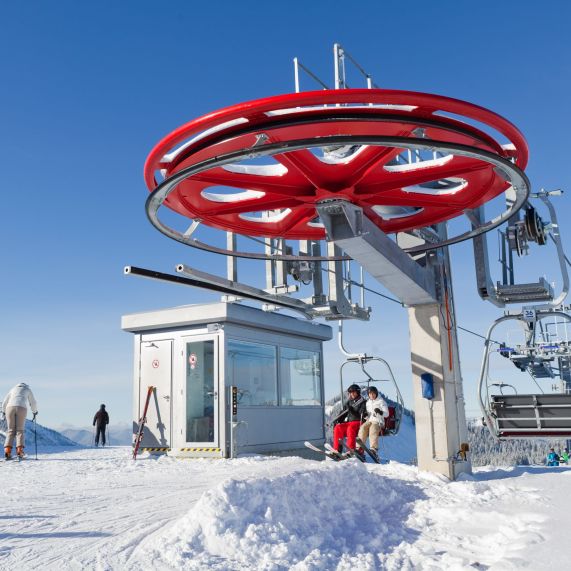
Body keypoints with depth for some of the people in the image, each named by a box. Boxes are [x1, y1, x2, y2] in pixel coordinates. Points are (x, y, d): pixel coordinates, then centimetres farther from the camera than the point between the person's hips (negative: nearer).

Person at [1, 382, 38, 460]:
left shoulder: (13, 389, 32)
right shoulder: (28, 390, 26)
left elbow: (5, 402, 34)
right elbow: (33, 403, 30)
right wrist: (35, 412, 46)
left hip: (10, 407, 2)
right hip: (22, 408, -2)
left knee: (11, 430, 4)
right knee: (20, 430, 2)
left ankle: (7, 450, -13)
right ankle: (19, 450, -17)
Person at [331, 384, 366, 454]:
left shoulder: (362, 402, 4)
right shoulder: (349, 402, 21)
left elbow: (362, 415, -9)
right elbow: (343, 413, 21)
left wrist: (351, 410, -20)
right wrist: (337, 420, 4)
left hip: (358, 422, -5)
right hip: (348, 422, 5)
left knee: (350, 428, -37)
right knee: (338, 427, -23)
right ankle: (337, 450, -26)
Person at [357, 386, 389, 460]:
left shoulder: (381, 401, 9)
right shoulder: (367, 403, 24)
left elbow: (386, 414, 1)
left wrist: (380, 412, -20)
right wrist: (365, 415, 2)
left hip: (378, 421, -4)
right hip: (369, 421, 4)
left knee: (373, 428, -37)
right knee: (363, 427, -30)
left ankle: (374, 449, -49)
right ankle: (359, 449, -38)